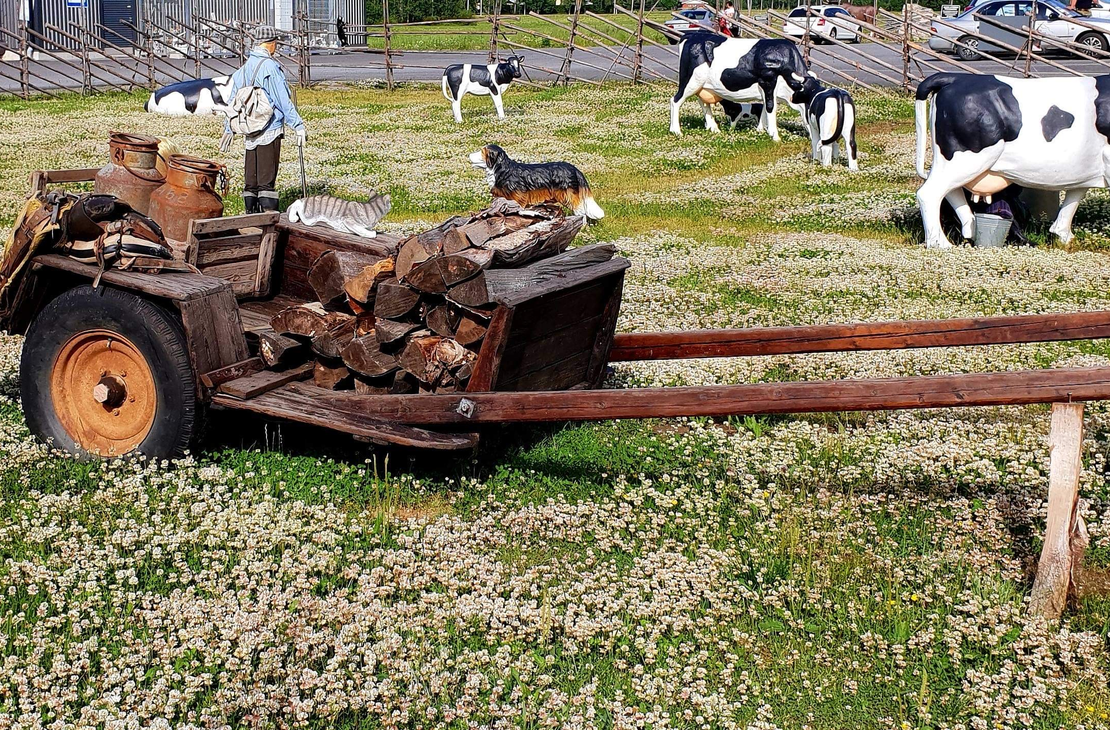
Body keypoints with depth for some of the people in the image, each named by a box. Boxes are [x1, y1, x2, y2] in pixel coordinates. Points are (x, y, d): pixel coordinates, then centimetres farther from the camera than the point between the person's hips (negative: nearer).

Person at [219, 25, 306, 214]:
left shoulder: (244, 68, 12)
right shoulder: (270, 66, -11)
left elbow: (233, 100, 18)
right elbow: (283, 101, -14)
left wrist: (228, 130, 25)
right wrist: (298, 125, -11)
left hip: (250, 132, 7)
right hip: (270, 131, -7)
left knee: (250, 179, 11)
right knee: (267, 178, -6)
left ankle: (251, 215, 17)